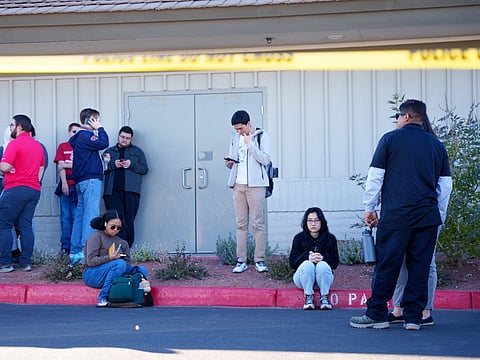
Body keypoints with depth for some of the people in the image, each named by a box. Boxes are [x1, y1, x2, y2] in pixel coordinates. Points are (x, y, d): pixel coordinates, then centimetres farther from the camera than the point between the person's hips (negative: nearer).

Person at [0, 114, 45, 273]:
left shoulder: (15, 144, -9)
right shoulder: (38, 146, 16)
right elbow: (41, 168, 21)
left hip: (16, 188, -7)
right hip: (34, 189, 7)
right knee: (25, 226, 7)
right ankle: (25, 262, 3)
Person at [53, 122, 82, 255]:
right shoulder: (62, 147, 14)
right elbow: (60, 167, 5)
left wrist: (67, 165, 0)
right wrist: (64, 183, -7)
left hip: (79, 185, -1)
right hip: (66, 185, 1)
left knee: (76, 216, -4)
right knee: (66, 216, -2)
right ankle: (65, 247, -2)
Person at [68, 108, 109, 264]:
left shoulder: (78, 137, 19)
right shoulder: (85, 135, -11)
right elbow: (103, 144, -20)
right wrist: (100, 128, -9)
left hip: (81, 181, 10)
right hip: (90, 180, -10)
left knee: (80, 215, 10)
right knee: (91, 215, -12)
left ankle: (75, 252, 11)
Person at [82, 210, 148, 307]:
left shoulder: (121, 242, 18)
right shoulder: (96, 237, -2)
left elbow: (128, 262, 11)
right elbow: (90, 261, -13)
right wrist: (109, 258, -24)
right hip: (91, 275, -6)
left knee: (142, 270, -12)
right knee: (120, 264, -33)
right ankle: (103, 298, -32)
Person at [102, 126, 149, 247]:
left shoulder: (137, 151, 20)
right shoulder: (109, 151, 22)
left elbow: (145, 169, 10)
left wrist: (131, 165, -5)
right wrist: (113, 165, -6)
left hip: (131, 191, 0)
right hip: (112, 191, 0)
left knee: (129, 220, -5)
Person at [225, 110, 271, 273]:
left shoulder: (262, 136, 0)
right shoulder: (235, 138, 17)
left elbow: (265, 159, -12)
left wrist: (250, 143, -13)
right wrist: (229, 163, 1)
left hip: (255, 185, -5)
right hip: (238, 185, 5)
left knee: (258, 223, -5)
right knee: (241, 224, 3)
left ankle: (260, 260, -3)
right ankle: (241, 261, 4)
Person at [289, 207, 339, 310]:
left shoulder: (330, 238, 2)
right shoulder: (299, 238, 0)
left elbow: (335, 262, -4)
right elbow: (292, 262, -7)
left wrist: (323, 258, -25)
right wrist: (307, 257, -25)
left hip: (324, 275, 0)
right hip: (303, 277, 0)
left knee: (323, 265, -32)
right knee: (307, 265, -33)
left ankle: (324, 298, -24)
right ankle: (308, 298, -26)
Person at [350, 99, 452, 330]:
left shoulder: (391, 139, 2)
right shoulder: (437, 145, 12)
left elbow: (375, 176, 1)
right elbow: (445, 185, 14)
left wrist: (369, 208, 9)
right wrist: (438, 215, 20)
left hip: (395, 215, -3)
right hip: (427, 216, 3)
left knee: (387, 264, 1)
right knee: (420, 266, 5)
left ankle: (377, 315, 6)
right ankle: (413, 317, 5)